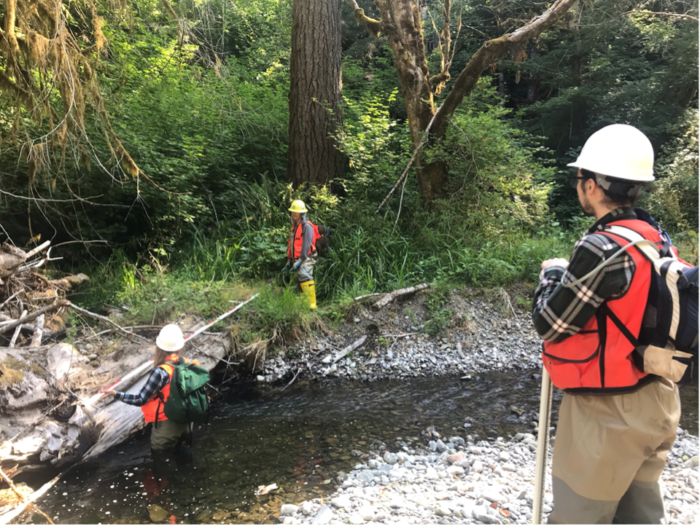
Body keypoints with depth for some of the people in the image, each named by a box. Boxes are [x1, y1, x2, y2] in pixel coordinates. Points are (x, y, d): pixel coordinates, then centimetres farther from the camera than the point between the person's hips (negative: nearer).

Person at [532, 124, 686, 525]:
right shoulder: (656, 237, 2)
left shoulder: (604, 247, -24)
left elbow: (549, 325, -16)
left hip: (609, 409, -8)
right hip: (656, 400, 9)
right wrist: (574, 273, 10)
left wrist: (552, 274, 0)